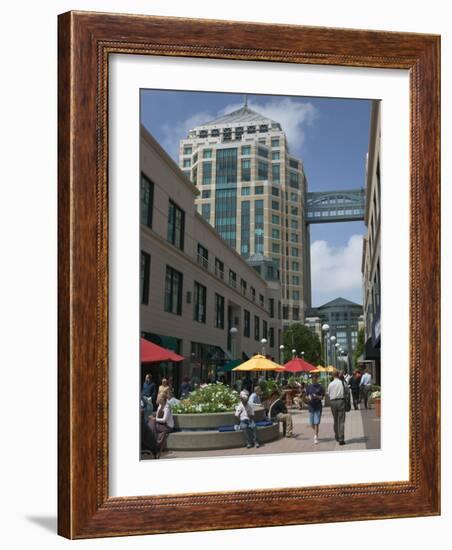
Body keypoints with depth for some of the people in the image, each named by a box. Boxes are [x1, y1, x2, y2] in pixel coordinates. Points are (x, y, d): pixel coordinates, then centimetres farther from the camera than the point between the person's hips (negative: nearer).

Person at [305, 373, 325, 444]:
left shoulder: (320, 387, -3)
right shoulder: (309, 387, 6)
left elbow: (322, 397, -3)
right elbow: (306, 396, 10)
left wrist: (317, 397, -21)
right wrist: (308, 397, -12)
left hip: (318, 407, -3)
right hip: (311, 406, 3)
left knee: (316, 423, -7)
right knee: (311, 423, 9)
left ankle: (316, 437, -2)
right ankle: (316, 433, 35)